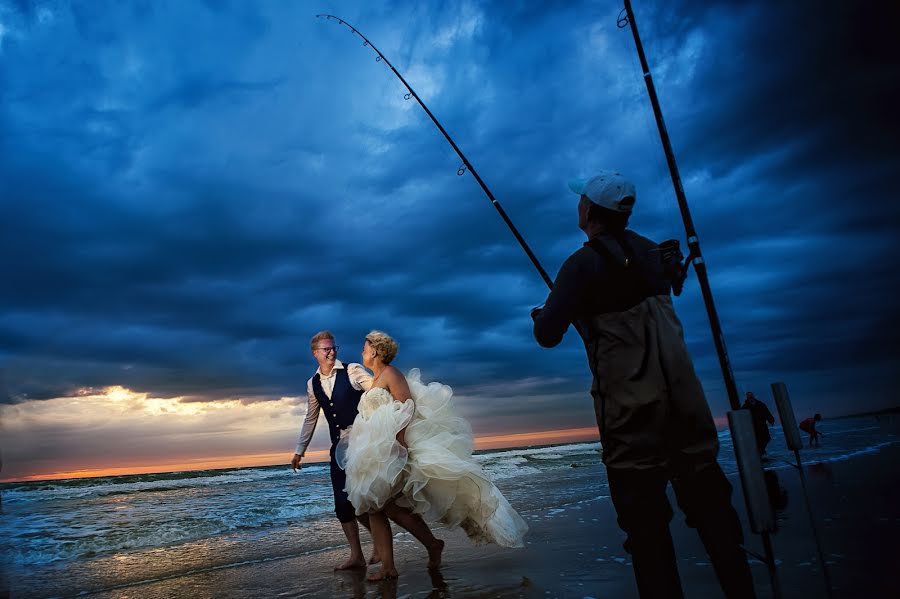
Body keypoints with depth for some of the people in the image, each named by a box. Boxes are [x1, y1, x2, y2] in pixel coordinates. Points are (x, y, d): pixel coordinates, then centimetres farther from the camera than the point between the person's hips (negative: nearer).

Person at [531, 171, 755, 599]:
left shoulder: (583, 264, -11)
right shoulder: (649, 251, 9)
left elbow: (548, 335, -12)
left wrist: (542, 314, 8)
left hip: (631, 403, -6)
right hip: (682, 393, 6)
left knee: (644, 514, 4)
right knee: (706, 496, 14)